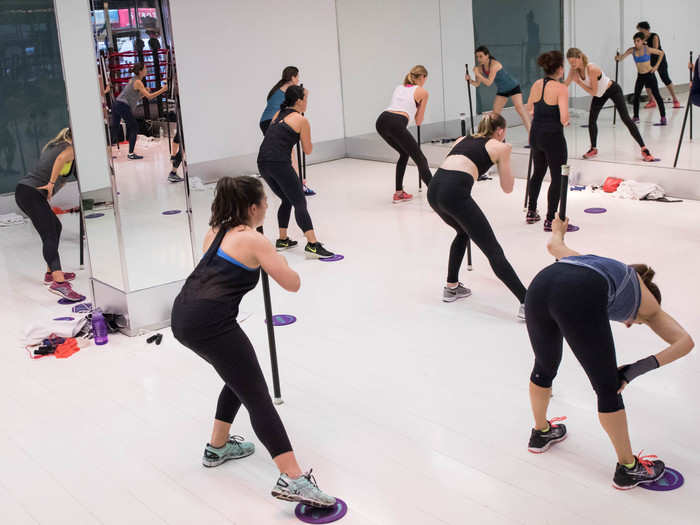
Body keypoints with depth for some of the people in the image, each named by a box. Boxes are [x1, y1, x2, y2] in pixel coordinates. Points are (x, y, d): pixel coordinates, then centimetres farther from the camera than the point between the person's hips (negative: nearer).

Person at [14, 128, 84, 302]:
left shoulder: (51, 145, 23)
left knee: (55, 227, 22)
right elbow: (61, 158, -27)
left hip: (24, 189, 10)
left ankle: (51, 273, 26)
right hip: (32, 194, -10)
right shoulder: (71, 149, -3)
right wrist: (52, 183, -22)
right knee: (49, 236, -20)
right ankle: (59, 283, -35)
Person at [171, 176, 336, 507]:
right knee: (257, 397, -10)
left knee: (239, 379, 28)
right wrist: (280, 262, 20)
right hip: (210, 322, -9)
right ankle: (292, 480, -17)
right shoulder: (254, 241, -1)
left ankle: (218, 447, 38)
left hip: (183, 315, 9)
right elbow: (293, 284, 0)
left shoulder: (215, 232, 21)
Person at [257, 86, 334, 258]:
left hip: (262, 162, 7)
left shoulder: (278, 114, 21)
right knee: (300, 203, -6)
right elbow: (308, 150, 8)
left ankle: (282, 240, 27)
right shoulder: (301, 120, 2)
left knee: (287, 200, 23)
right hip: (279, 163, -7)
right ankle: (312, 245, -16)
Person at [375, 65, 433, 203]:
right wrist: (419, 108, 31)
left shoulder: (399, 87, 28)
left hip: (381, 121, 6)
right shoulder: (423, 92, 11)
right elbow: (418, 122, 14)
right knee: (420, 159, -2)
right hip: (396, 124, -6)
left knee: (404, 153, 28)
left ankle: (399, 193, 28)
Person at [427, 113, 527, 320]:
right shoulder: (500, 147, 16)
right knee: (493, 250, -4)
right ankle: (527, 303, -9)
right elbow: (507, 188, 21)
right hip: (455, 192, -6)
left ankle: (452, 287, 38)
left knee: (463, 232, 34)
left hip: (434, 188, 6)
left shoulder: (462, 139, 31)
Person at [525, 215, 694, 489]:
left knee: (544, 367, 30)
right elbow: (685, 341, 19)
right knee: (607, 389, 15)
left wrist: (557, 230, 75)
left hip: (540, 284, 5)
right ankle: (628, 468, 31)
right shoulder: (647, 302, 32)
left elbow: (553, 245, 52)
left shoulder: (604, 267, 43)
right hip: (580, 298, -5)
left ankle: (541, 433, 53)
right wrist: (640, 368, 9)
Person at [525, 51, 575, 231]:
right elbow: (563, 119, -22)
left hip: (536, 134, 7)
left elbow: (529, 111, 13)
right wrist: (566, 121, -2)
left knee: (538, 173, 25)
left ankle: (531, 212, 35)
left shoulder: (536, 84, 3)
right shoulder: (560, 88, -17)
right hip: (553, 137, -7)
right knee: (558, 178, 5)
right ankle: (550, 220, 7)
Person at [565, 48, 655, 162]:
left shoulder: (592, 69, -35)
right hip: (600, 94, 7)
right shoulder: (574, 71, -15)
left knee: (626, 118, -11)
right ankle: (593, 149, 25)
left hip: (613, 90, -7)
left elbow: (593, 92, -30)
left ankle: (644, 149, -9)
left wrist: (578, 82, -31)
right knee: (591, 119, 5)